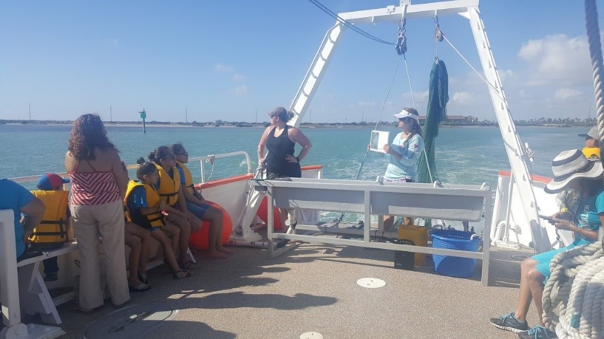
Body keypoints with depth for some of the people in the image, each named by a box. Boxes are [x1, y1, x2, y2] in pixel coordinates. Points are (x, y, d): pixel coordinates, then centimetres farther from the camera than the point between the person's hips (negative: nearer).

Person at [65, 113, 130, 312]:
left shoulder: (70, 156, -1)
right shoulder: (109, 153, -11)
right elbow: (122, 183, -6)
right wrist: (120, 200, 11)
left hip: (80, 208, 3)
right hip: (109, 207, -3)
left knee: (87, 255, 12)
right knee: (114, 253, 9)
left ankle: (89, 302, 20)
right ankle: (119, 297, 21)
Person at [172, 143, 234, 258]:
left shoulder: (182, 168, 14)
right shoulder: (177, 170, -17)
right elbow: (185, 193, -20)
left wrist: (201, 199, 7)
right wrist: (200, 202, -8)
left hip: (193, 201, 10)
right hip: (185, 204, -10)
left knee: (219, 213, 5)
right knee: (215, 217, -17)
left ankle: (218, 246, 9)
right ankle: (212, 251, -7)